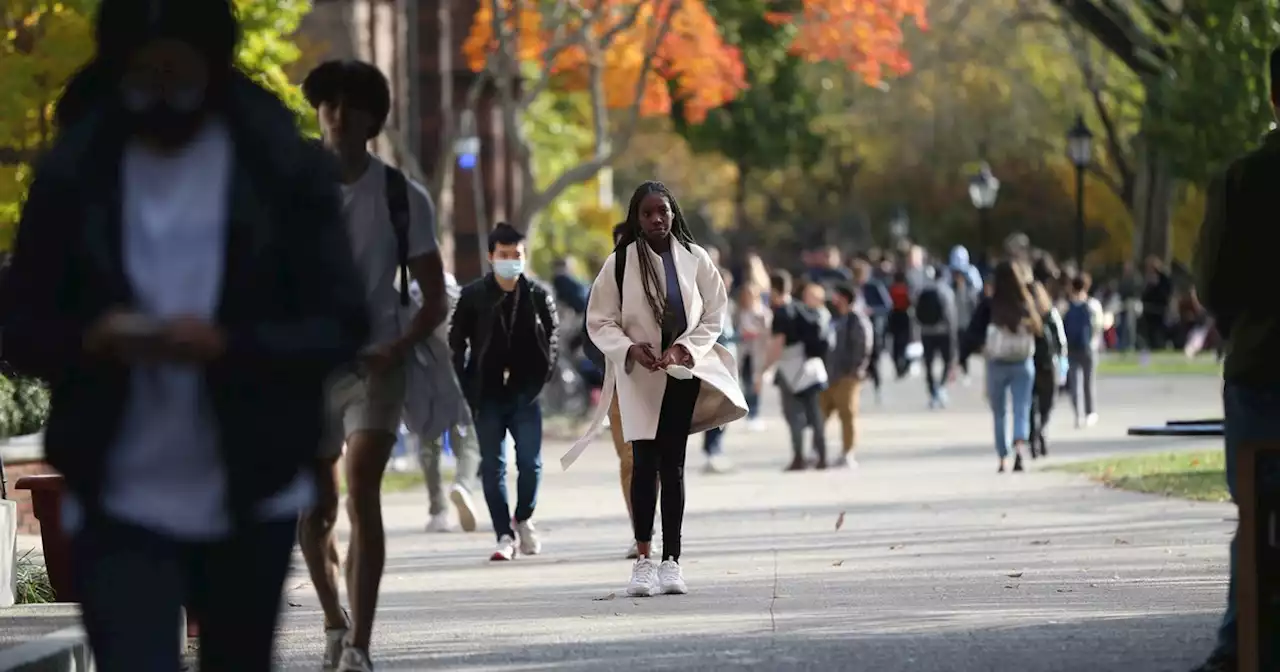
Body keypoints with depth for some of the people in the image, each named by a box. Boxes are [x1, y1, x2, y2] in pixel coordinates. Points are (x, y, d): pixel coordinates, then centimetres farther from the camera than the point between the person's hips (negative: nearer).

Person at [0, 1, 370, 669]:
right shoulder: (73, 171, -1)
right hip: (118, 507, -1)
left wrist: (230, 345, -24)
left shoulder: (284, 167, -5)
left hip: (251, 500, 1)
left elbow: (339, 325, -6)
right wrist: (88, 339, -20)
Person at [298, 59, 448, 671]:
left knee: (362, 489, -22)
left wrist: (398, 349, -17)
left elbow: (435, 299, 1)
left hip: (373, 365, -2)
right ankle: (334, 622, 38)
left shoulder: (402, 198, -1)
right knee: (313, 511, 9)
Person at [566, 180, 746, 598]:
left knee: (673, 465, 4)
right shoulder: (620, 263, -5)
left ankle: (671, 561, 5)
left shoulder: (694, 258, -2)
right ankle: (644, 560, -6)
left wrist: (684, 348, -13)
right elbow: (600, 321, -2)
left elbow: (713, 316, 2)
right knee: (645, 462, -7)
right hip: (639, 376, -1)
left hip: (682, 373, 1)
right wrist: (630, 349, -18)